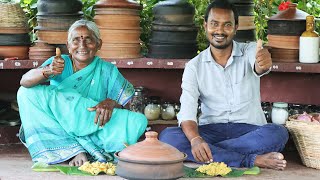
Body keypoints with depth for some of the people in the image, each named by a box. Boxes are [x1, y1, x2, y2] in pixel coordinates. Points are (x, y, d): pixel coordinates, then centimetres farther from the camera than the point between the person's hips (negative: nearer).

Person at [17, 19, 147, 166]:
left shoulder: (107, 71, 2)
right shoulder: (58, 63, -2)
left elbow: (121, 102, -3)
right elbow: (25, 81, -17)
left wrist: (110, 103, -27)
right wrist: (47, 71, -38)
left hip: (94, 131, 0)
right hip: (58, 131, 1)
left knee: (139, 121, -19)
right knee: (27, 93, -19)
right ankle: (74, 152, -26)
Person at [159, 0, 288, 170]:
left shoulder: (250, 51, 1)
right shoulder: (194, 67, 3)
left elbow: (259, 67, -25)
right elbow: (187, 111, -9)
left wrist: (263, 63, -52)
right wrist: (195, 139, -32)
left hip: (249, 130, -1)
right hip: (210, 129, 2)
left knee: (277, 133, -32)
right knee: (168, 136, -27)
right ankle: (252, 160, -30)